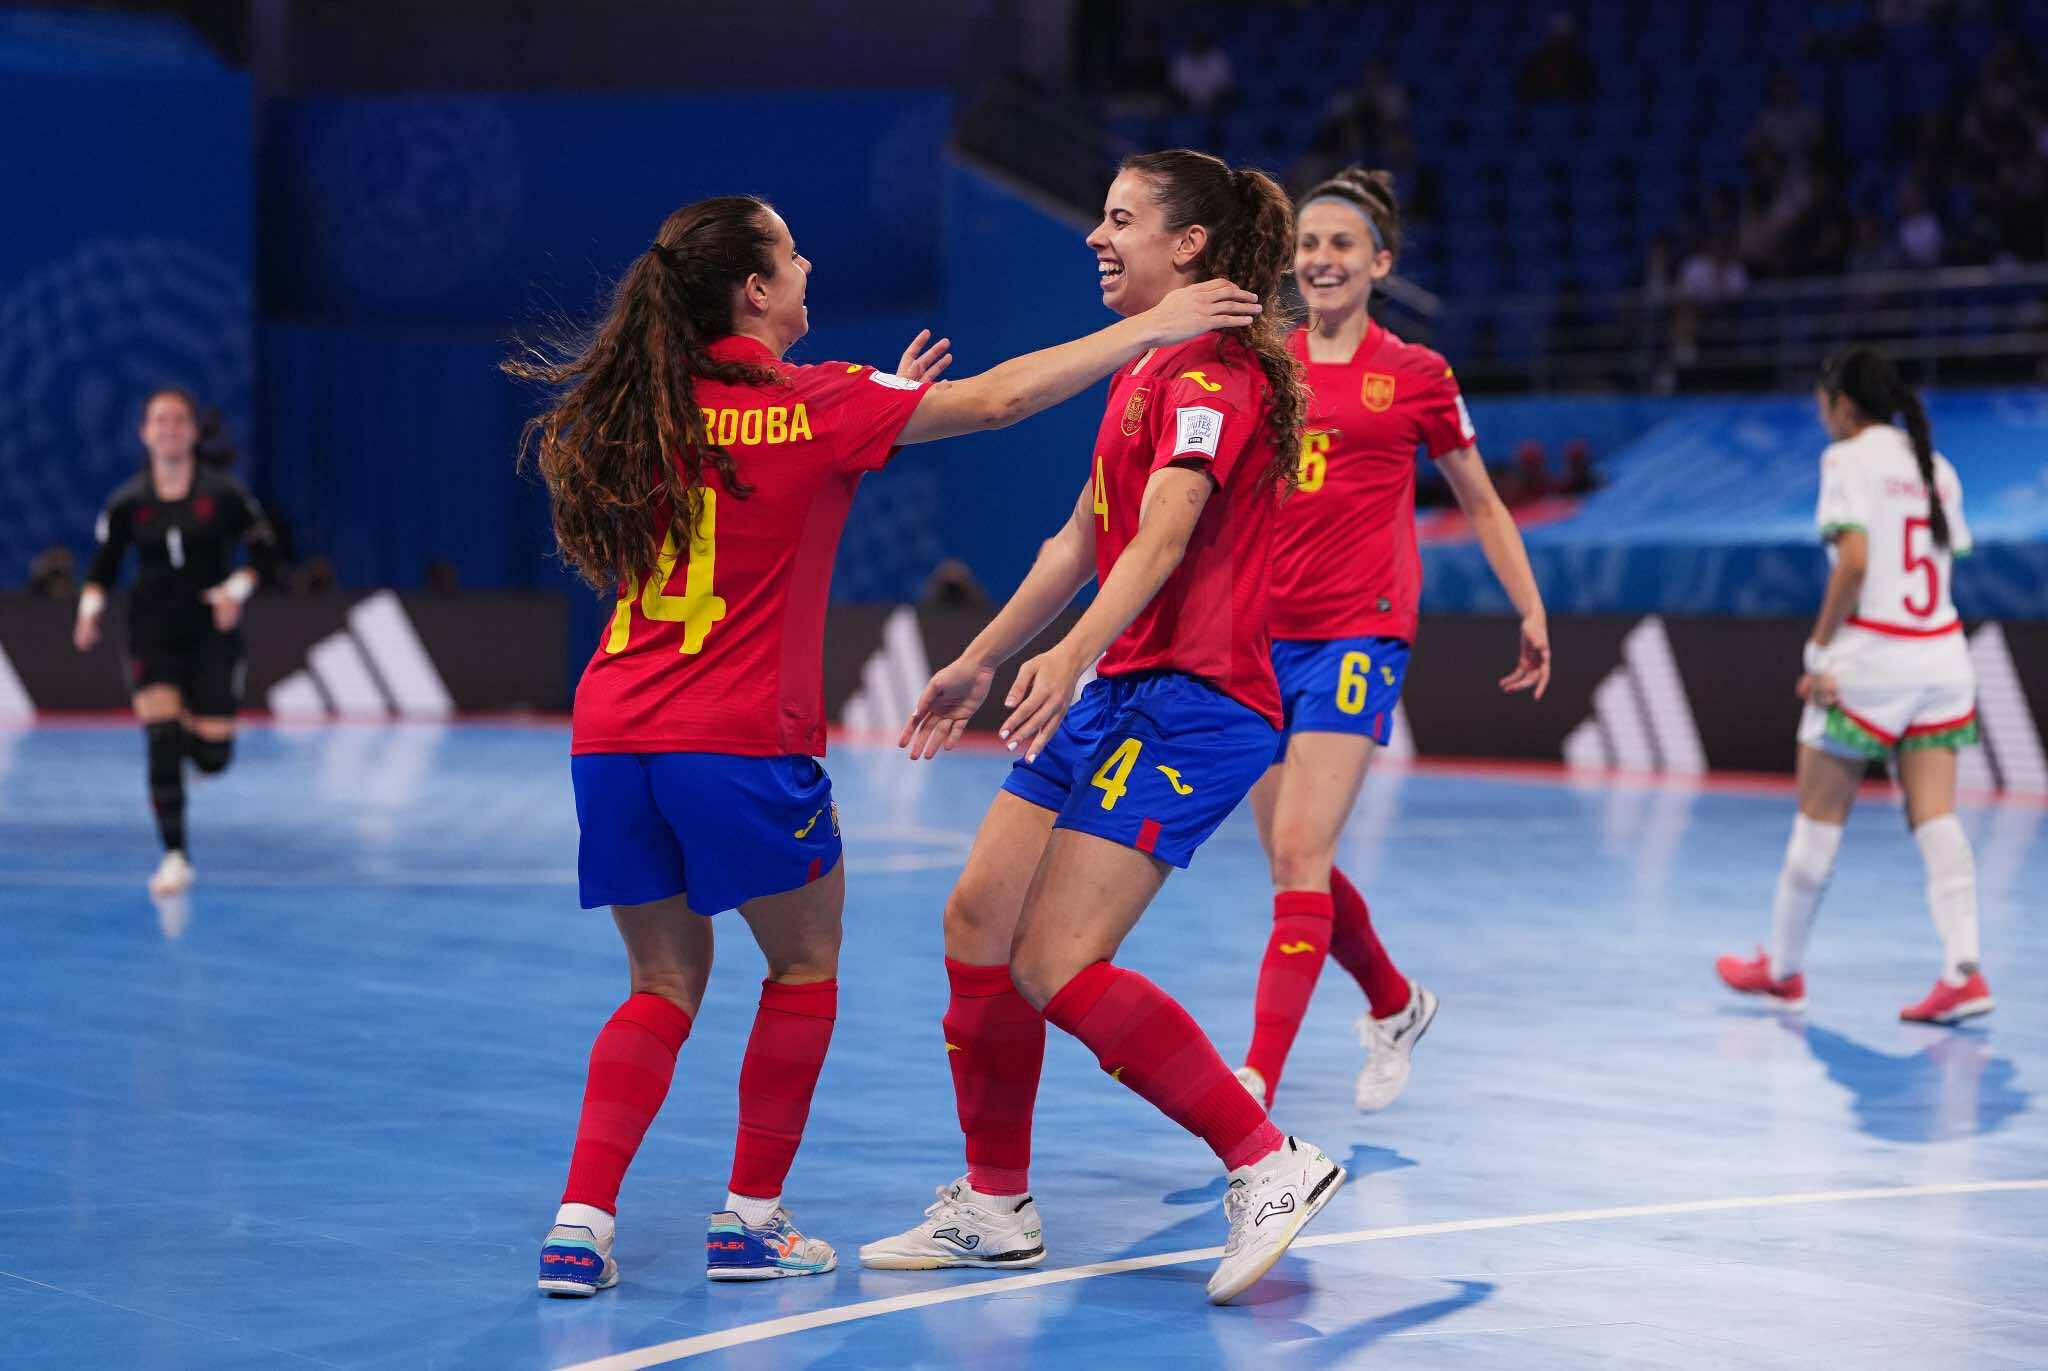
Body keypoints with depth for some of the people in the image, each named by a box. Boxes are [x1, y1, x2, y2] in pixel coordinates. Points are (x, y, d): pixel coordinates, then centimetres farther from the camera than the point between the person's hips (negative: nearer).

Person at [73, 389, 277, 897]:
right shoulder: (126, 502, -2)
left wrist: (237, 588, -13)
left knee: (212, 758, -3)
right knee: (160, 745, -13)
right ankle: (175, 857, -3)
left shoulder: (224, 492, -5)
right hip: (153, 636, 0)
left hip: (211, 632, 0)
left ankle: (195, 728, 36)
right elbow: (102, 568, 7)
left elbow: (264, 552, 3)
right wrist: (90, 611, -10)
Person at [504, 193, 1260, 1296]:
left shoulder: (637, 410, 8)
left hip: (613, 737, 5)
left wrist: (878, 402, 28)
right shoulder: (809, 405, -7)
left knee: (665, 985, 16)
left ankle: (582, 1222, 3)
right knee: (803, 967, 15)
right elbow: (994, 399, -7)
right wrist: (1149, 328, 0)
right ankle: (751, 1221, 18)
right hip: (742, 743, -5)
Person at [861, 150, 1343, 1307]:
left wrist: (1072, 656, -41)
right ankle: (995, 1208, 18)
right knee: (978, 923, 7)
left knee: (1057, 964, -15)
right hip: (1121, 692, 10)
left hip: (1190, 701, -10)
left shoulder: (1212, 374, -13)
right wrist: (982, 662, 29)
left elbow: (1163, 535, -28)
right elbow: (1083, 537, 26)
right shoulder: (1146, 371, 18)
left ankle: (1272, 1166, -7)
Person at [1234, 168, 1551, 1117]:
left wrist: (1531, 611, 10)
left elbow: (1480, 503, 13)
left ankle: (1256, 1083, -20)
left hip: (1359, 632, -5)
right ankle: (1395, 1005, 37)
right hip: (1263, 630, 5)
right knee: (1291, 862, 10)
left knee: (1299, 853, -17)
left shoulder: (1415, 374, 3)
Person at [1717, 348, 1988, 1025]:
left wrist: (1820, 651, -12)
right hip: (1942, 656, 6)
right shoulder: (1935, 465, 14)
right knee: (1936, 819, 0)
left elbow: (1854, 562, -16)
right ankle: (1963, 970, -15)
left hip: (1869, 658, -6)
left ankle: (1782, 968, 17)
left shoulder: (1849, 458, -6)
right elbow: (1946, 566, 13)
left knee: (1818, 819, 6)